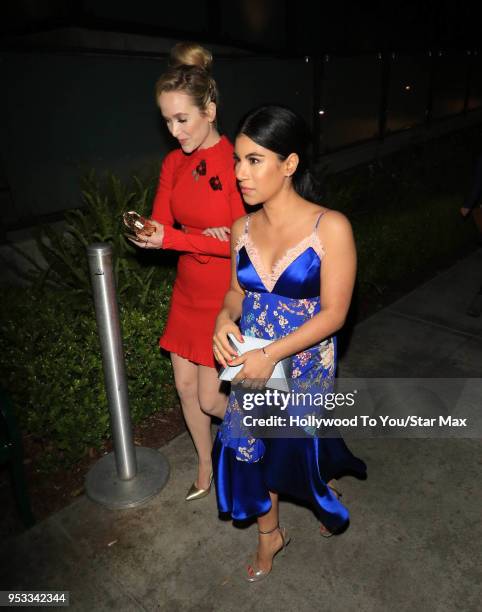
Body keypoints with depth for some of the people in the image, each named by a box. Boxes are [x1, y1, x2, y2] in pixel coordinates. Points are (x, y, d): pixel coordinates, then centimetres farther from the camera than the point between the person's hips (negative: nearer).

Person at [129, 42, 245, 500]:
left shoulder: (236, 162, -17)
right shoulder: (173, 164, 3)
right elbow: (160, 227, -1)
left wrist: (174, 239, -27)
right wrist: (207, 237, -21)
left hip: (228, 297, -6)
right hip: (188, 291, 6)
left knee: (210, 399, 1)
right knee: (185, 386, 15)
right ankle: (206, 469, 41)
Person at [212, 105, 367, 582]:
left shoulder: (330, 228, -19)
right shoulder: (243, 228, -5)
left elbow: (333, 313, -18)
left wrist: (272, 353, -25)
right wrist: (224, 318, -15)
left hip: (303, 365, -3)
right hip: (251, 363, 4)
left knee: (299, 446, 18)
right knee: (252, 448, 14)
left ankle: (328, 490, 57)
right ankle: (269, 534, 44)